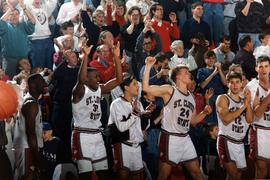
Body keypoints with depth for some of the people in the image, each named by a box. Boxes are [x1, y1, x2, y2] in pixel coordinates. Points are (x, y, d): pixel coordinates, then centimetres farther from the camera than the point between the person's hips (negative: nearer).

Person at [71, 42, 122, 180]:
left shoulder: (99, 89, 9)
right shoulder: (80, 91, -11)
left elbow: (118, 79, 4)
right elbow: (81, 79, -33)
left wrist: (116, 57, -4)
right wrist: (85, 56, -36)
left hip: (97, 135, 7)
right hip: (82, 135, -7)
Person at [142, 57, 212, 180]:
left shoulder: (191, 97, 14)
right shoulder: (169, 90, -7)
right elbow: (146, 88, -20)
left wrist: (204, 112, 4)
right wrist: (148, 67, -27)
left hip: (185, 138, 7)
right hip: (170, 137, -7)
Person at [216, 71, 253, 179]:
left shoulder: (243, 100, 14)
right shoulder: (223, 98, -4)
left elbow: (249, 120, 1)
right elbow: (226, 119, -18)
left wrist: (248, 102, -9)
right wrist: (243, 107, -13)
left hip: (240, 142, 7)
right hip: (226, 141, -7)